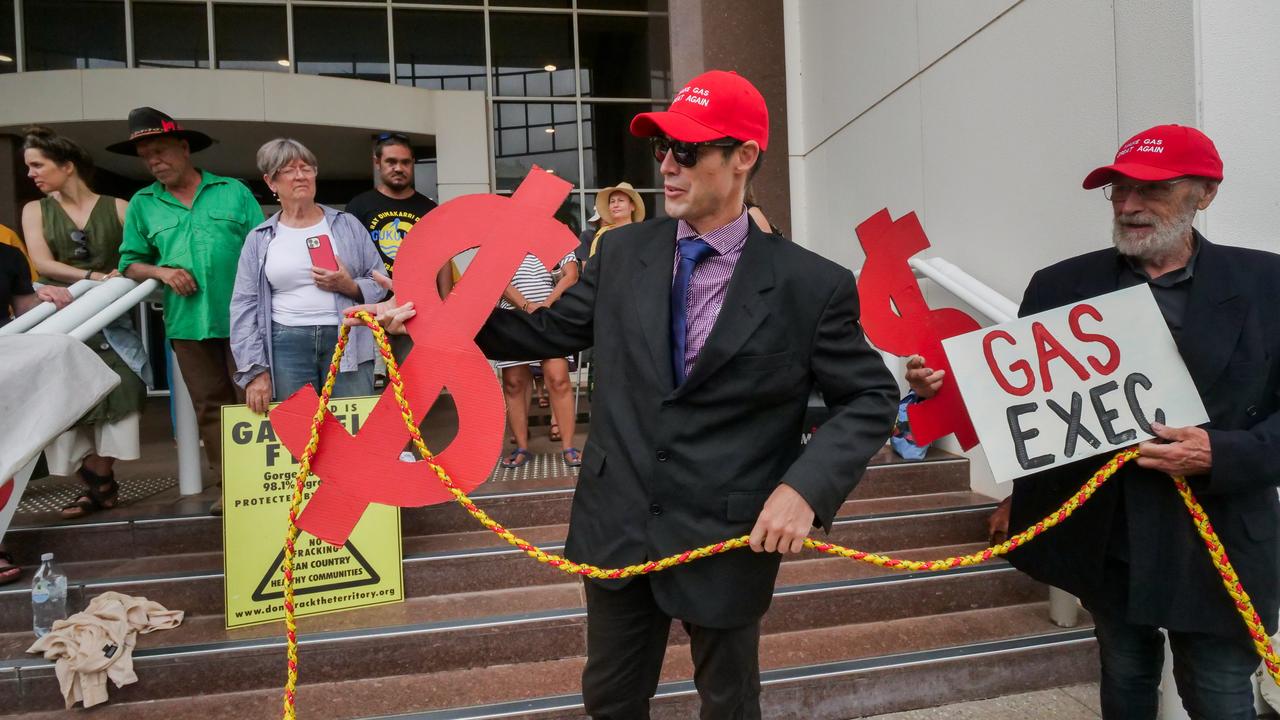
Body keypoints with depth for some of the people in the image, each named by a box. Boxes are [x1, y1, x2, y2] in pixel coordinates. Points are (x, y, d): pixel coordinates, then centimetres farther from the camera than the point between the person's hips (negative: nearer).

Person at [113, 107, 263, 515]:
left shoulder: (233, 191, 4)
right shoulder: (142, 204, 11)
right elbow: (130, 265, 14)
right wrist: (161, 271, -7)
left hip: (242, 318, -3)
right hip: (187, 324, 3)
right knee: (211, 406, 8)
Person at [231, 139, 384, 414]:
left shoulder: (347, 225, 11)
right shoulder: (259, 239, 11)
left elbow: (380, 284, 11)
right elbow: (244, 307, 8)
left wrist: (349, 287, -11)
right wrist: (255, 371, 0)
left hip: (347, 342, 0)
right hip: (286, 347, 1)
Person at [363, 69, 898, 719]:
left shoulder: (811, 285, -13)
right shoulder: (622, 253, -1)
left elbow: (871, 397, -6)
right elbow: (551, 330, 8)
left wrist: (806, 488, -20)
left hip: (729, 541, -3)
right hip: (620, 527, 3)